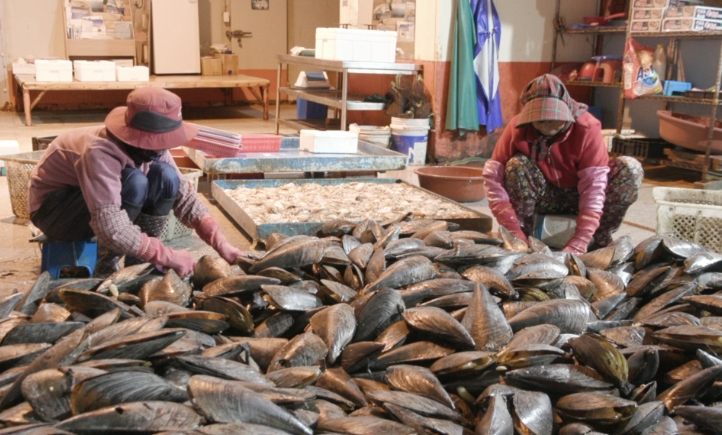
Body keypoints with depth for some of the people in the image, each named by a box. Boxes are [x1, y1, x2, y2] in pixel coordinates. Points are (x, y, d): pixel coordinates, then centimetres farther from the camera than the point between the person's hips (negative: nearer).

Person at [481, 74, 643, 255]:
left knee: (630, 169, -26)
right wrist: (515, 235, -36)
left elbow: (594, 186, -30)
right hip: (544, 198, 0)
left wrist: (577, 245, -39)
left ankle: (599, 239, -9)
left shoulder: (586, 127, -25)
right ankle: (524, 237, -13)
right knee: (516, 165, -31)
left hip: (578, 196, 0)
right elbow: (493, 177, -27)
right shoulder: (518, 127, -23)